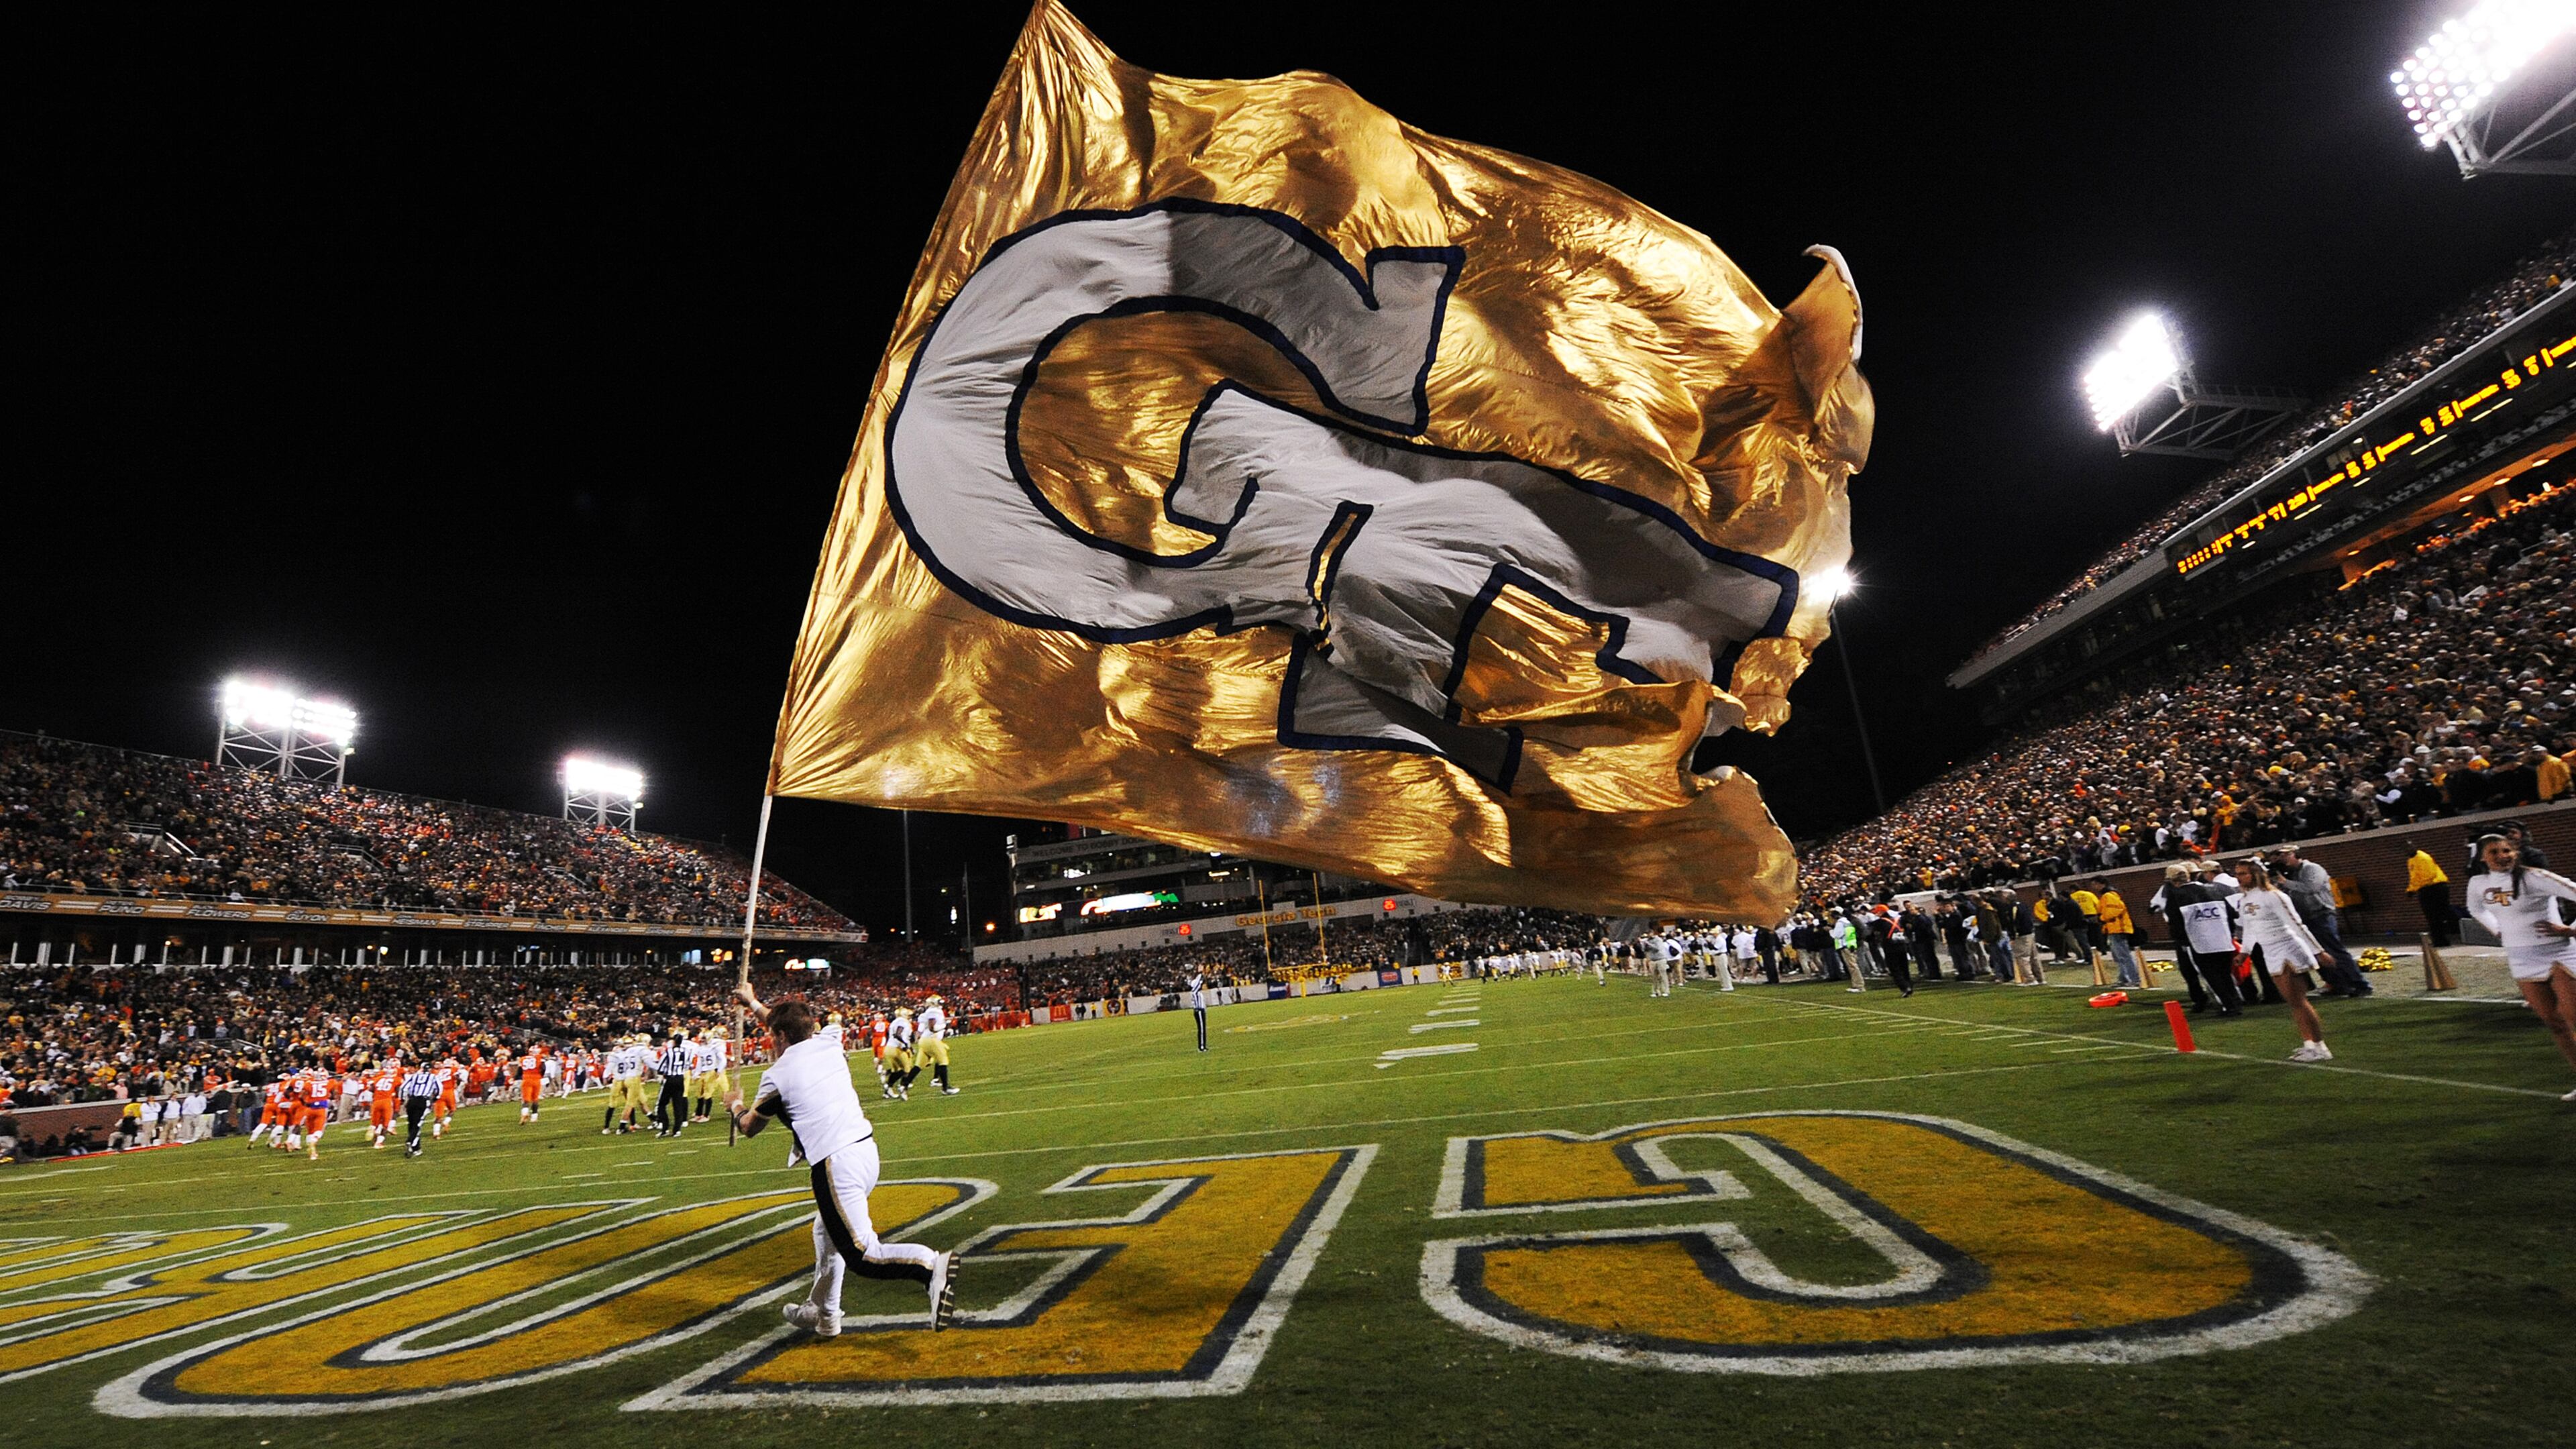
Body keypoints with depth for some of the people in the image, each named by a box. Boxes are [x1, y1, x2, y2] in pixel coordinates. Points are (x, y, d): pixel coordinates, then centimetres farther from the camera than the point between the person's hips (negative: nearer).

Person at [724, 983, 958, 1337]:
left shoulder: (777, 1075, -4)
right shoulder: (829, 1045, 10)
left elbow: (750, 1128, 15)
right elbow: (795, 1029, 35)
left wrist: (734, 1106, 37)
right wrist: (755, 1004, 47)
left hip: (835, 1166, -8)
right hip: (866, 1149, 8)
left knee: (862, 1256, -8)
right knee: (827, 1231, 29)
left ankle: (931, 1266, -30)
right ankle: (822, 1314, 42)